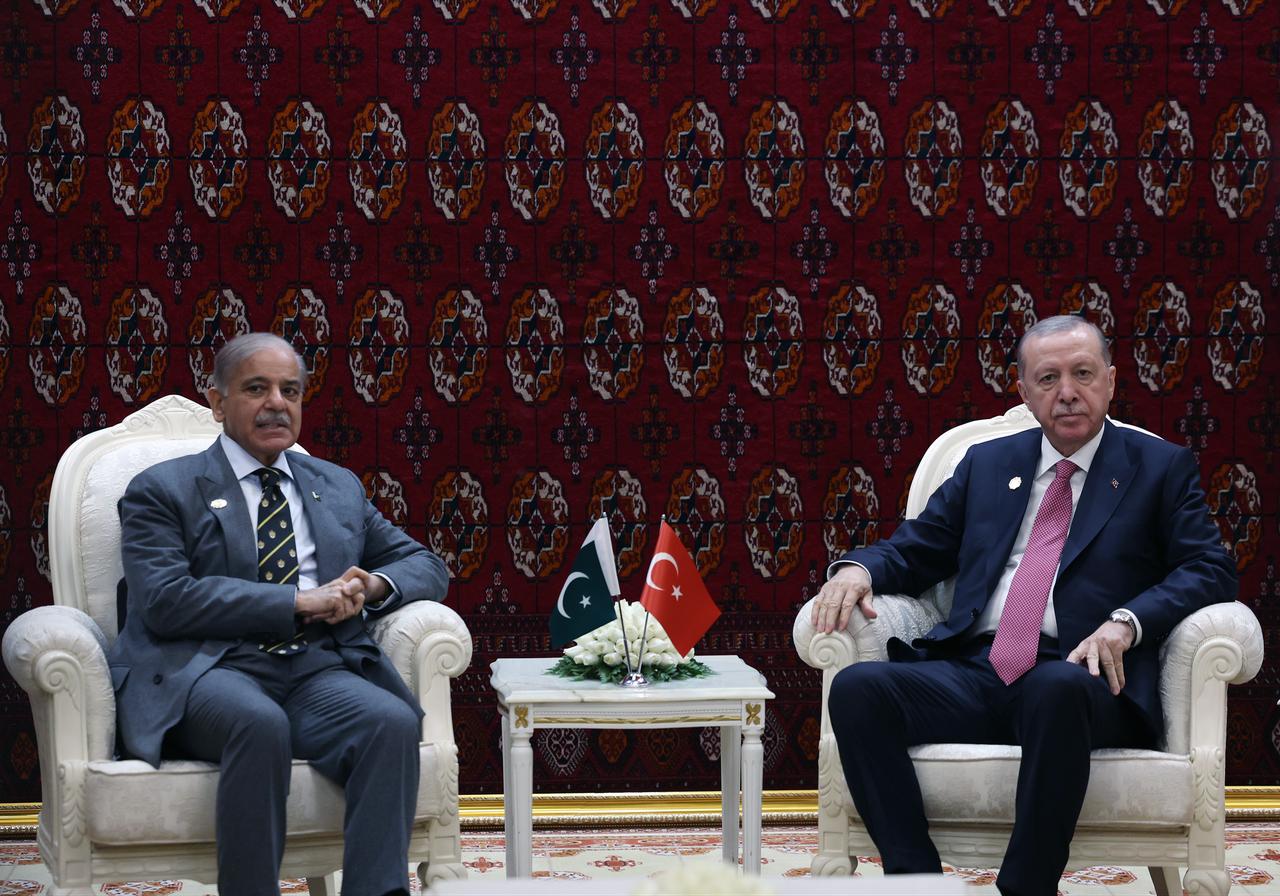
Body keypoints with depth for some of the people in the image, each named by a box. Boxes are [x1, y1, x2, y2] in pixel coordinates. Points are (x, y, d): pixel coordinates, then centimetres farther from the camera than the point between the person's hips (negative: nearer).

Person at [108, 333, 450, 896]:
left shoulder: (340, 488, 25)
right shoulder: (162, 490, 9)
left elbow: (427, 567, 25)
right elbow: (163, 599, -7)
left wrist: (373, 586, -1)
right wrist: (298, 603, -12)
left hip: (319, 671, 4)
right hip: (208, 671, -4)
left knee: (394, 722, -29)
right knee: (260, 723, -38)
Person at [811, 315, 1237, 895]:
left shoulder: (1161, 468, 15)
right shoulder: (987, 463, 25)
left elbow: (1210, 570, 4)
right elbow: (913, 549, 24)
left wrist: (1128, 622, -14)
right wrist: (857, 569, 0)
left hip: (1078, 677, -3)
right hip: (972, 673, 4)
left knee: (1059, 689, -41)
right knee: (857, 688, -25)